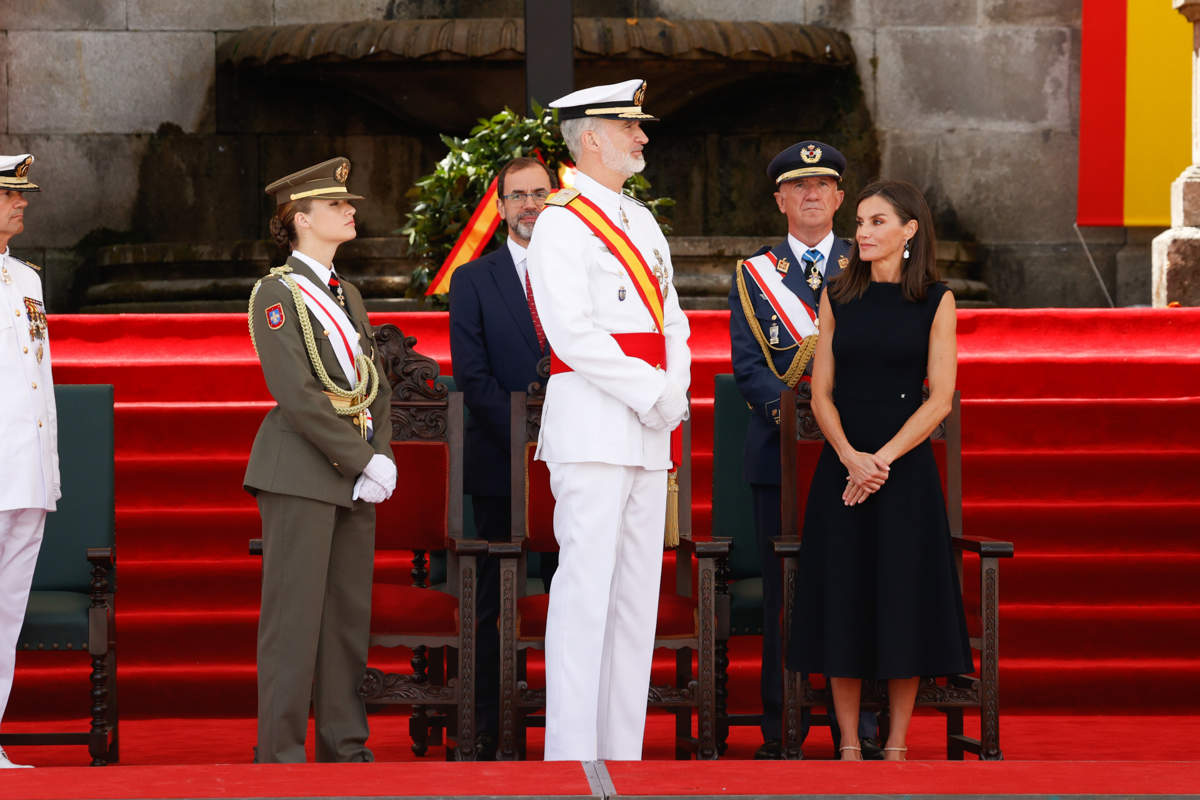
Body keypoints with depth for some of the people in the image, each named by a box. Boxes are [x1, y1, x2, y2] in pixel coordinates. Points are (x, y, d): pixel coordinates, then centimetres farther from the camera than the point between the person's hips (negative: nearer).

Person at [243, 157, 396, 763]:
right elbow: (298, 394, -15)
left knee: (350, 611, 8)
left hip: (355, 477, 7)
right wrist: (364, 462, -16)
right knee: (295, 612, -7)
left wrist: (383, 457, -2)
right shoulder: (276, 293, -6)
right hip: (300, 473, -7)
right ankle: (280, 752, -4)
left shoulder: (346, 296, 18)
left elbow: (375, 386, 15)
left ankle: (345, 747, 13)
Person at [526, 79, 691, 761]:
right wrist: (653, 393, -13)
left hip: (650, 433, 8)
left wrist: (676, 392, -1)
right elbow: (574, 334, -15)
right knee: (586, 584, -10)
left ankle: (624, 751, 10)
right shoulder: (562, 224, -7)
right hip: (592, 426, -8)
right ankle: (571, 757, -10)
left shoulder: (642, 222, 18)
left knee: (638, 592, 7)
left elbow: (672, 322, 17)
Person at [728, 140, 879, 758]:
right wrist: (788, 409, -15)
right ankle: (782, 726, 5)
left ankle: (859, 729, 2)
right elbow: (747, 366, 2)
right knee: (783, 591, -1)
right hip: (779, 452, 0)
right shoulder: (753, 275, 11)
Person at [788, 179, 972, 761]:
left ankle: (897, 745, 6)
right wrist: (850, 456, -12)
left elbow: (941, 398, -4)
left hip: (905, 468, -2)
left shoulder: (936, 302, 1)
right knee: (843, 602, 1)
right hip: (841, 468, 2)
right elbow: (821, 392, 4)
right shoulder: (838, 298, 8)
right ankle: (849, 745, 7)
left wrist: (882, 459, -13)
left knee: (903, 601, -1)